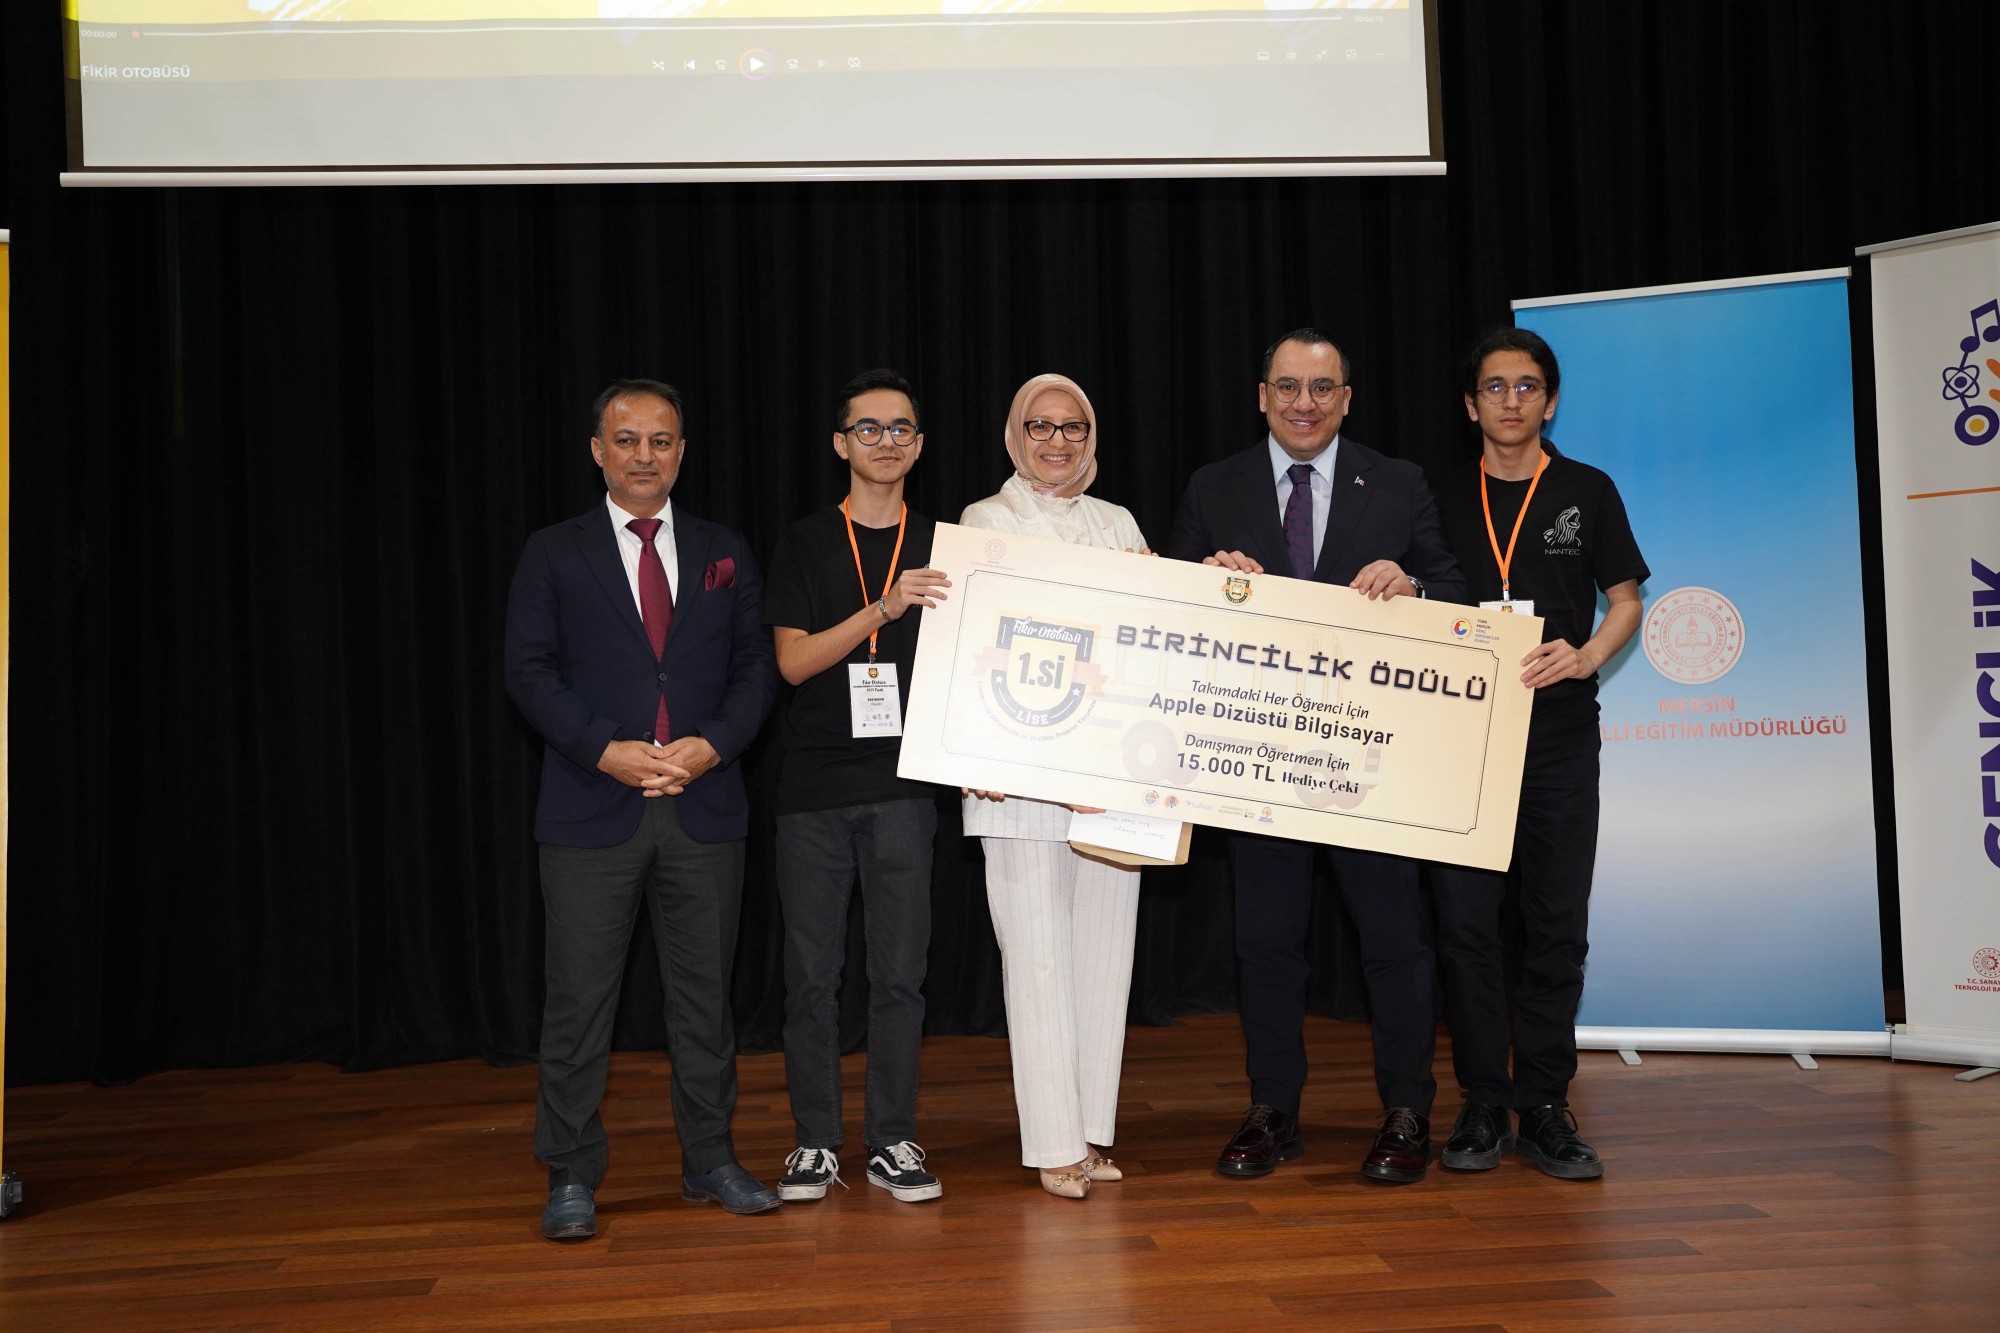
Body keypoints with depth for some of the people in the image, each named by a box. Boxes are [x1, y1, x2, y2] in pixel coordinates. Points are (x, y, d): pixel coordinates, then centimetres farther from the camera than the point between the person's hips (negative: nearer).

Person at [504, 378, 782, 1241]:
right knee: (579, 998, 1)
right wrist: (606, 750, -14)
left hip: (704, 807, 2)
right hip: (592, 811, -2)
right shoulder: (553, 554, 6)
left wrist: (713, 744, -10)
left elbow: (758, 665, 7)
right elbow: (529, 671, -1)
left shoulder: (725, 553, 12)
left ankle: (709, 1161, 22)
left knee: (705, 991, 9)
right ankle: (571, 1179, 12)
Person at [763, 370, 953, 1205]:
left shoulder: (940, 545, 9)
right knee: (812, 972, 4)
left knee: (899, 971, 3)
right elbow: (794, 660, -4)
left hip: (902, 785, 1)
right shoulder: (806, 544, 5)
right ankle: (816, 1142, 15)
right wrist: (883, 609, -17)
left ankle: (892, 1141, 15)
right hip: (814, 788, -1)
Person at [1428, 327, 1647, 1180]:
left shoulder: (1587, 492, 8)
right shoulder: (1445, 500, 11)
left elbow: (1625, 601, 7)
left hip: (1559, 733, 0)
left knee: (1558, 925, 2)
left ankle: (1544, 1109, 12)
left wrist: (1583, 657, -12)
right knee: (1464, 922, -2)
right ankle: (1483, 1105, 10)